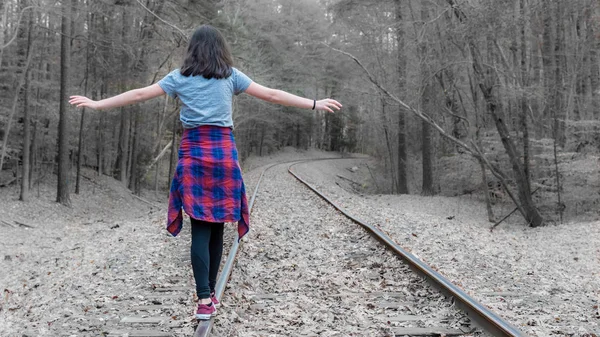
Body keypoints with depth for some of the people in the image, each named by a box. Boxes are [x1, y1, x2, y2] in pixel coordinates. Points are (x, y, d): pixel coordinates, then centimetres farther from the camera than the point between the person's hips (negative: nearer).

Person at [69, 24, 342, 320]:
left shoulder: (179, 77, 7)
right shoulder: (231, 75, 7)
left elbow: (139, 94, 7)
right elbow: (271, 95, 6)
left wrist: (97, 104, 16)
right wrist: (315, 104, 11)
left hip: (193, 151, 0)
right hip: (223, 150, 0)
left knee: (200, 228, 0)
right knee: (216, 226, 10)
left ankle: (204, 299, -9)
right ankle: (210, 293, 20)